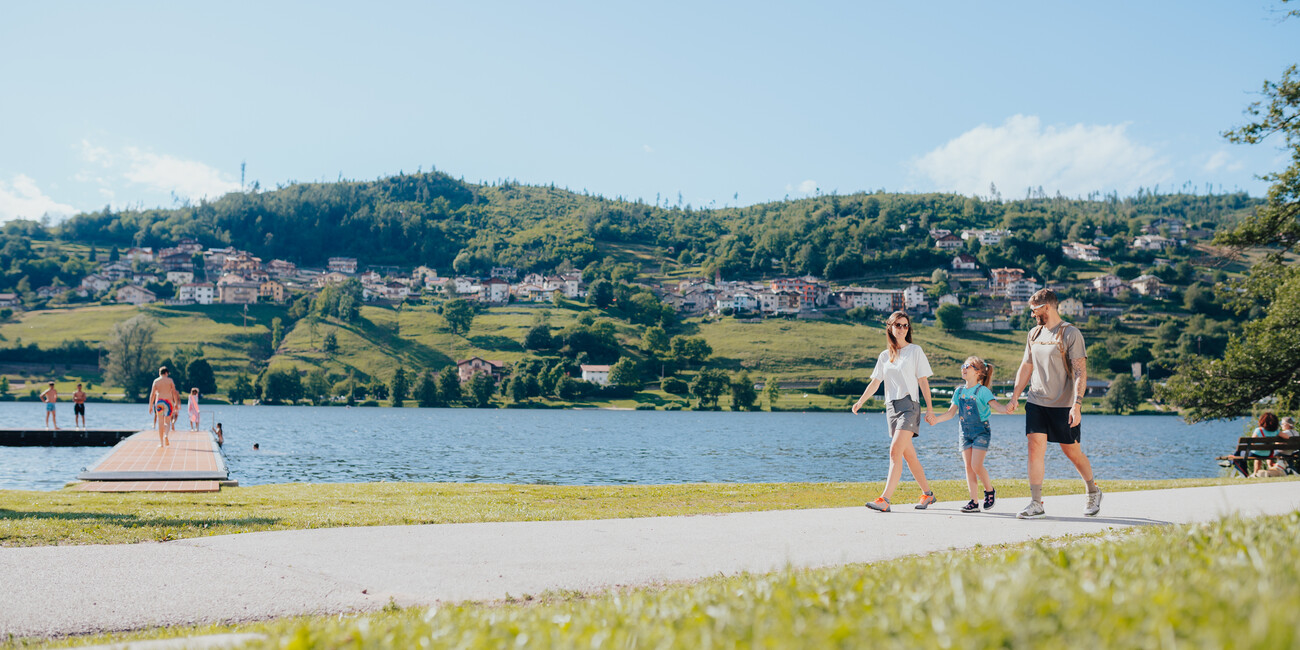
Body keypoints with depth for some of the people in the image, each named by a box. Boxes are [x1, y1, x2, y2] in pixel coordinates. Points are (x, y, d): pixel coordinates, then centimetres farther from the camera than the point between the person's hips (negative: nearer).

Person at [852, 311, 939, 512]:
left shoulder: (915, 351, 3)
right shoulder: (885, 356, 15)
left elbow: (923, 381, 2)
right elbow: (875, 382, 11)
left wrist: (930, 407, -3)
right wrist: (860, 401, -3)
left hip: (909, 405, -5)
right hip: (891, 407, 5)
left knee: (895, 451, -17)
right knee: (909, 455, 10)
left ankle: (885, 499, -24)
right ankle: (927, 494, 23)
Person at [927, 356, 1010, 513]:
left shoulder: (982, 391, -8)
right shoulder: (959, 391, 8)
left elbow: (996, 406, -18)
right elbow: (951, 412, 9)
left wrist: (1007, 409, -39)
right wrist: (935, 420, -3)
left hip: (981, 431, -6)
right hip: (965, 432, 6)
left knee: (976, 465, -14)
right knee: (968, 466, 0)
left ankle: (990, 491, 11)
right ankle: (974, 502, 3)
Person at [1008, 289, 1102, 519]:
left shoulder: (1071, 334, -9)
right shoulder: (1034, 334, 11)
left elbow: (1080, 372, -13)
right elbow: (1026, 367, 20)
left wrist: (1077, 405, -21)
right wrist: (1015, 397, 13)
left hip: (1064, 405, -5)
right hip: (1036, 403, 5)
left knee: (1072, 451, 6)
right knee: (1035, 448, -7)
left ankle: (1094, 492, 30)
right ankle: (1036, 504, -5)